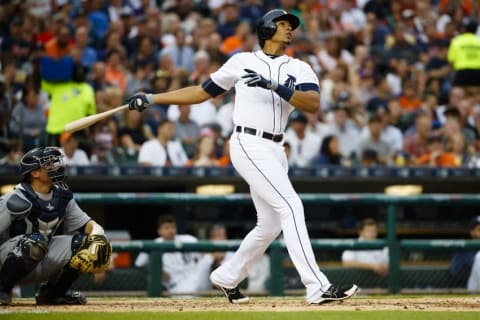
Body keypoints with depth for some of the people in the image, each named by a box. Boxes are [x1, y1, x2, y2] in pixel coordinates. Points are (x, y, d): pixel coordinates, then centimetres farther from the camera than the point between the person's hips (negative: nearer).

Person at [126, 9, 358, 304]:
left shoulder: (299, 69, 11)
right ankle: (318, 287, -24)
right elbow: (202, 92, 15)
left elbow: (313, 104, -8)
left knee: (270, 226, 11)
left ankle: (227, 278, 33)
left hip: (275, 152, 6)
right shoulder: (242, 61, 6)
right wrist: (151, 99, 12)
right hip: (249, 145, -6)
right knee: (291, 206, -18)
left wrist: (275, 86, -21)